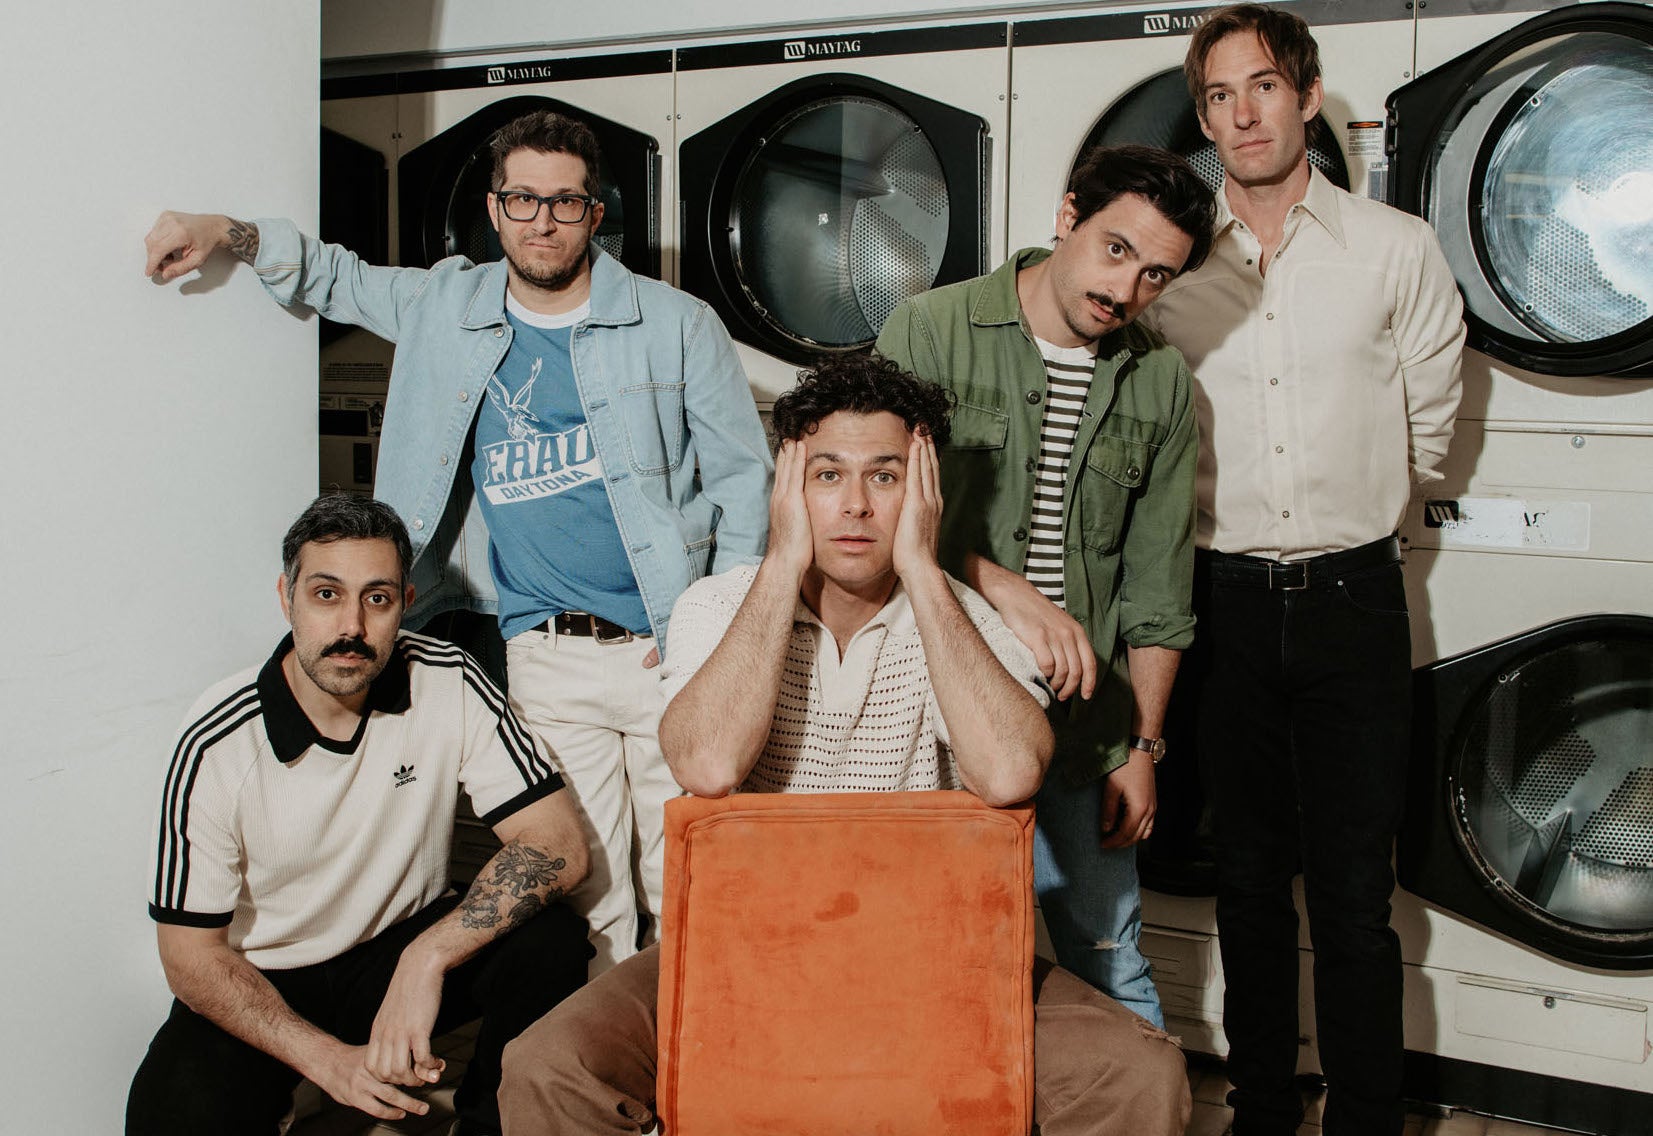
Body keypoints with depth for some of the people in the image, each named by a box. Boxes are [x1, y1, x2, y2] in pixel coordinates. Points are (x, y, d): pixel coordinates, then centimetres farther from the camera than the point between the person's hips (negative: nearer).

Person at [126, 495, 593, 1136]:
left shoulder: (449, 685, -15)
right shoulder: (217, 744, -18)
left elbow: (557, 842, -19)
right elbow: (190, 951, -13)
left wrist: (427, 957, -33)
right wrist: (328, 1059, -25)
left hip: (406, 943, 2)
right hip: (264, 982, -2)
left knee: (550, 943, -25)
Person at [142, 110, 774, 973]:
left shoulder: (676, 325, 2)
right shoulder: (447, 309, 11)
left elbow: (745, 478, 3)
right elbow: (336, 276, 26)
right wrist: (228, 233, 6)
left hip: (669, 652, -2)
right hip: (543, 661, 2)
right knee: (582, 900, 1)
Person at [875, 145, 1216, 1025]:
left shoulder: (1160, 384, 7)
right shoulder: (930, 333, -5)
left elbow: (1156, 589, 10)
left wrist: (1142, 745, 7)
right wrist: (1001, 588, -23)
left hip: (1080, 727, 3)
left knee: (1112, 968, 12)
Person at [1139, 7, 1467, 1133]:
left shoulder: (1399, 250, 1)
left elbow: (1426, 431, 9)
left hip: (1351, 597, -2)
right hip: (1229, 603, 2)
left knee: (1353, 895, 0)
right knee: (1250, 881, 12)